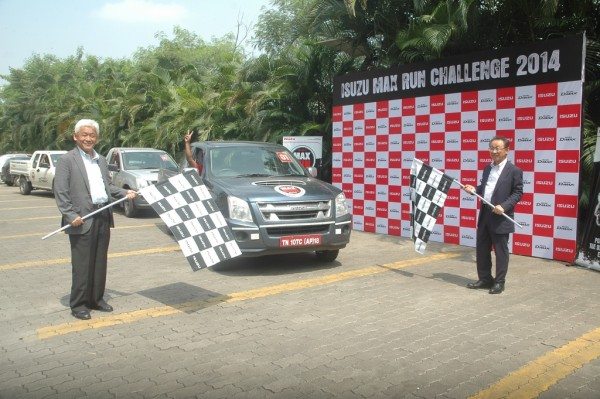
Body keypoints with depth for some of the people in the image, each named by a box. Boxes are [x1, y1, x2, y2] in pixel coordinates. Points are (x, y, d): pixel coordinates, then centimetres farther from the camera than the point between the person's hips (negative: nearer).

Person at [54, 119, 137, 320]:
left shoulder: (101, 160, 16)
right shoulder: (67, 160, -4)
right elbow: (60, 191, -9)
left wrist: (125, 192, 4)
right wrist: (71, 216, -16)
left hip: (103, 218, 6)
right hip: (82, 221, -6)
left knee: (100, 263, 13)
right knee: (82, 265, 0)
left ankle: (96, 299, 25)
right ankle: (78, 305, 11)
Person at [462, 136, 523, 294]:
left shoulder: (514, 171, -7)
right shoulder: (487, 169, 14)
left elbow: (518, 193, -9)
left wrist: (504, 206, -21)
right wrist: (474, 189, 0)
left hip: (501, 217, -7)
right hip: (484, 215, 7)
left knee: (501, 251, 4)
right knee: (481, 250, 12)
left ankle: (499, 282, 15)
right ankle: (484, 279, 26)